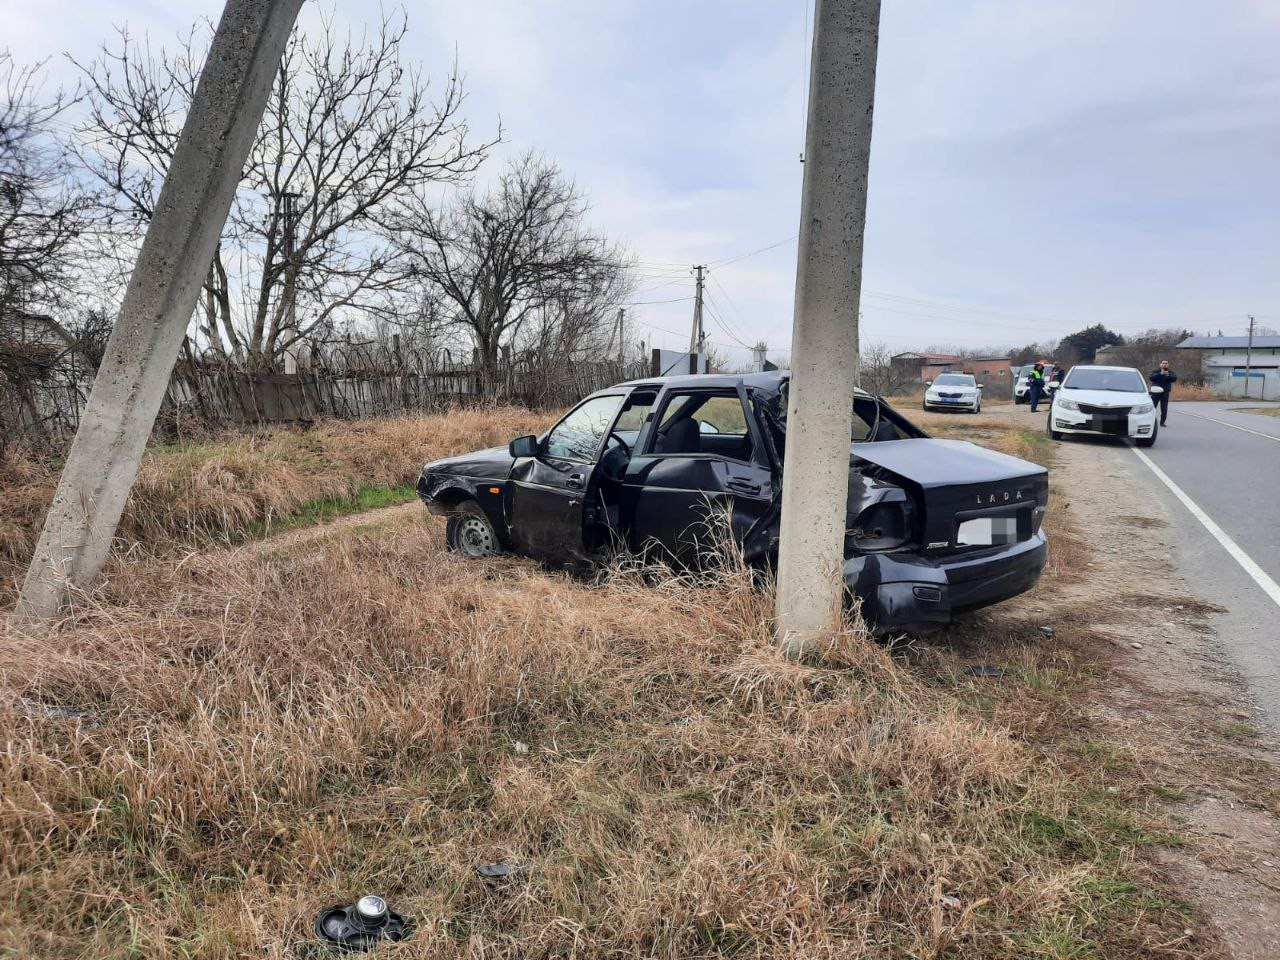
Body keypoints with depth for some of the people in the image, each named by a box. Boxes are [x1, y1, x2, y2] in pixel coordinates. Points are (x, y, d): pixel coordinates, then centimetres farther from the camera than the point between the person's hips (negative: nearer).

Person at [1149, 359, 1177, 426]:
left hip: (1165, 392, 1)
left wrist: (1168, 375, -28)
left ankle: (1162, 422, 8)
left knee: (1164, 409, 1)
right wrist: (1160, 374, -24)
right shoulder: (1155, 372, 6)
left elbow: (1175, 379, -9)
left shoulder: (1171, 373, 10)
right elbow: (1151, 378, -14)